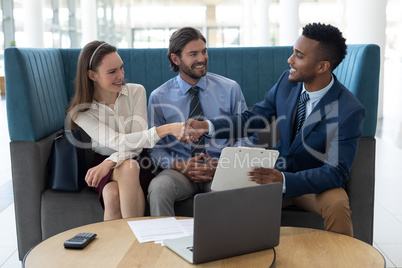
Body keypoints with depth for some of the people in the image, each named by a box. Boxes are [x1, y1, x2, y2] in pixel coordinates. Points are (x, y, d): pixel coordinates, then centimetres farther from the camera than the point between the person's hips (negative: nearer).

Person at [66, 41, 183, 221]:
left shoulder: (136, 92, -4)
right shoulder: (81, 112, -9)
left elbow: (137, 143, -11)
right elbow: (117, 142, -24)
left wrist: (109, 163, -31)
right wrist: (166, 129, -35)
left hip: (137, 161, 1)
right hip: (104, 162, -1)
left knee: (129, 166, -36)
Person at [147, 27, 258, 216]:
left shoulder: (230, 89, 3)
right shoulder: (159, 97, 3)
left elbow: (246, 136, 5)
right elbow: (155, 147, 6)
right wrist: (179, 165, -13)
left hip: (221, 170, 0)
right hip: (180, 171, 0)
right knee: (158, 188, -33)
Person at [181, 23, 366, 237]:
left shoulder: (349, 111, -20)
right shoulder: (287, 82, -4)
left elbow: (336, 172, -24)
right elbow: (252, 118, 6)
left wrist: (284, 180, -40)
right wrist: (208, 127, -11)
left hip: (316, 183, -3)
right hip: (277, 174, 4)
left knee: (336, 205, -36)